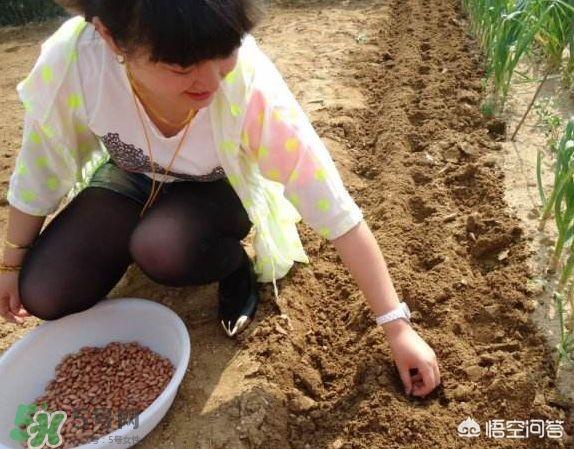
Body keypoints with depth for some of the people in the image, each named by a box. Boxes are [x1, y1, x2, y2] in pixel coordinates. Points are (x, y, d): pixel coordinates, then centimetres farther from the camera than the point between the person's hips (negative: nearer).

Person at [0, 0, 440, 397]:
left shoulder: (252, 90, -38)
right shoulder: (69, 61, -32)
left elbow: (339, 214, -32)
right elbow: (39, 169, -13)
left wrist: (398, 327, -27)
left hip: (220, 187, -2)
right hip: (131, 176, 3)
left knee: (161, 246, -35)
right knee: (44, 294, -13)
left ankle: (237, 267, 1)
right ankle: (145, 237, 16)